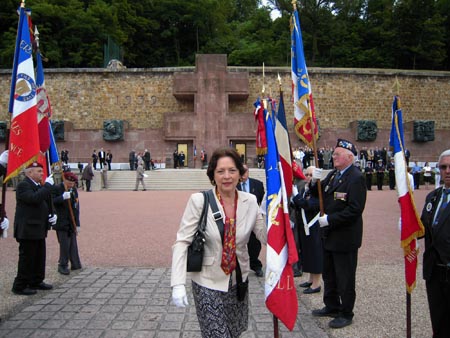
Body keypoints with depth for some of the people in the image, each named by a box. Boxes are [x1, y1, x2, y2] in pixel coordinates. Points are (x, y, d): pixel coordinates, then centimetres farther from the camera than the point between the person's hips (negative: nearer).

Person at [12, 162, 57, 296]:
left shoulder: (39, 186, 16)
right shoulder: (23, 185, -13)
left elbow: (45, 203, 23)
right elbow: (35, 198, -30)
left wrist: (52, 215, 6)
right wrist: (47, 185, -23)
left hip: (39, 230, 9)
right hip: (27, 230, -9)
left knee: (39, 257, 15)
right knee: (27, 258, -2)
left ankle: (36, 282, 27)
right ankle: (20, 286, 9)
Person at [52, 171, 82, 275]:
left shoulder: (74, 190, 9)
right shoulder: (56, 189, -7)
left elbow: (76, 207, 10)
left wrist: (77, 224, 8)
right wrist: (63, 197, -33)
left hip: (72, 223, 5)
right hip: (61, 223, -5)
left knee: (73, 244, 10)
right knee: (64, 244, -5)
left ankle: (75, 264, 20)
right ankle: (63, 265, 10)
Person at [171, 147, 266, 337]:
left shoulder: (250, 201, -5)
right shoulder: (199, 201, -15)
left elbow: (267, 238, -3)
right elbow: (182, 242, -14)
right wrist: (178, 284, -20)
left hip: (238, 280, 4)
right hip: (208, 283, -4)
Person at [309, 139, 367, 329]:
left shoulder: (356, 178, -17)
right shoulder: (333, 175, 9)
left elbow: (355, 209, -24)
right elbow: (318, 195, 11)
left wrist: (330, 219, -23)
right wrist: (316, 182, -7)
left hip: (345, 237, -9)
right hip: (329, 235, 9)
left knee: (345, 278, 6)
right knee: (329, 275, 21)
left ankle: (346, 314, 22)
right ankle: (332, 307, 38)